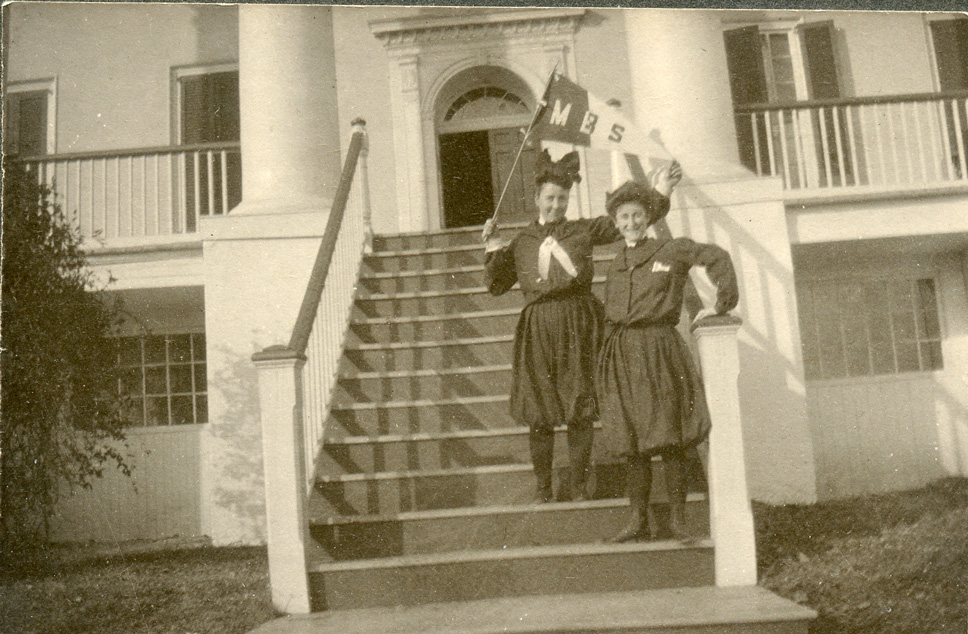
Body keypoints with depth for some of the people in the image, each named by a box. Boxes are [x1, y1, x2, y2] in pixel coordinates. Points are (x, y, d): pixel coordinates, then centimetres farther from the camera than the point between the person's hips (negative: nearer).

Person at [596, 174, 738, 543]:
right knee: (633, 442, 5)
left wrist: (721, 303, 6)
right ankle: (639, 521, 13)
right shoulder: (615, 267, 15)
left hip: (660, 349, -3)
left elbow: (717, 258, 8)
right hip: (622, 354, 4)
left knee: (669, 438, -3)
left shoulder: (671, 251, 4)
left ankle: (677, 519, 8)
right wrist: (604, 366, 13)